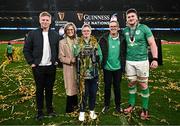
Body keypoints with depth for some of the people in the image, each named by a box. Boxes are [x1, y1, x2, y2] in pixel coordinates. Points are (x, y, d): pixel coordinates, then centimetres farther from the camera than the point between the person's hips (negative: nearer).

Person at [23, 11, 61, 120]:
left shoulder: (55, 35, 4)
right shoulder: (33, 34, -2)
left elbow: (59, 49, 11)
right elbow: (26, 50, 0)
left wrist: (57, 60, 2)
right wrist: (31, 62, -6)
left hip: (51, 67, 2)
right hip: (38, 67, -1)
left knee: (50, 89, 11)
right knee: (39, 90, 8)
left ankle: (50, 109, 25)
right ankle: (40, 112, 20)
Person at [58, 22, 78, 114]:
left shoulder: (78, 41, 5)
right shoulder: (62, 42, -3)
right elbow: (61, 57, -5)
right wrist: (71, 60, -17)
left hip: (78, 67, 4)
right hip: (69, 68, -3)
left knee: (76, 86, 12)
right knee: (70, 87, 0)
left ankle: (75, 105, 28)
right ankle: (69, 108, 13)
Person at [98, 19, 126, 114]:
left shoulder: (122, 39, -4)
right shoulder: (104, 39, -6)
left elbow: (124, 53, 2)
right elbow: (100, 52, 0)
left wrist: (123, 65, 1)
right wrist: (101, 63, -5)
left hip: (118, 67, 0)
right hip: (107, 67, 0)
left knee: (117, 87, 12)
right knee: (107, 87, 12)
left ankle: (118, 105, 29)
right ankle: (106, 105, 29)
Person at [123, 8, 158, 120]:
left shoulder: (144, 28, -5)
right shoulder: (125, 31, 5)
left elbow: (152, 44, -6)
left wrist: (155, 59, -15)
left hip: (142, 61, -3)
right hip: (129, 61, 3)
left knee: (143, 84, 4)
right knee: (131, 83, 12)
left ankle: (145, 108, 17)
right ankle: (131, 104, 28)